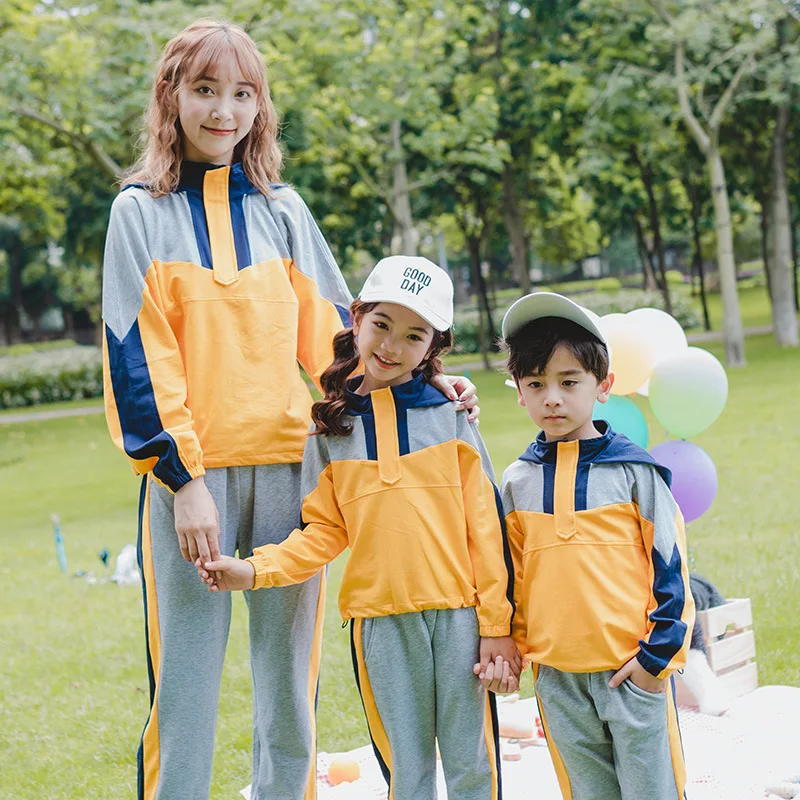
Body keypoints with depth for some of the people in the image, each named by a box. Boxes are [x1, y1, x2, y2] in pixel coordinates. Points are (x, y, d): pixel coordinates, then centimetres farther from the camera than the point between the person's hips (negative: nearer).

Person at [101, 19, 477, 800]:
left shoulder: (282, 208, 12)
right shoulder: (141, 211, 3)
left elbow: (330, 332, 12)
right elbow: (138, 357, -3)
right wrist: (183, 476, -11)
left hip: (286, 465, 3)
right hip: (188, 472, -3)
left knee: (288, 683, 9)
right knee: (185, 687, -2)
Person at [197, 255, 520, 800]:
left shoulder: (449, 418, 2)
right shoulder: (332, 432, 7)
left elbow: (487, 526, 0)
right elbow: (324, 533, 7)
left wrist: (497, 624, -3)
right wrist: (254, 571, -8)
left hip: (458, 614, -1)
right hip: (381, 622, 1)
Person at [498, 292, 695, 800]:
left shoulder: (635, 469, -4)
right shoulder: (518, 482, 6)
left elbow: (670, 565, -3)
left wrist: (658, 654, -7)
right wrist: (519, 645, 12)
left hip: (633, 668, -3)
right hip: (557, 677, 3)